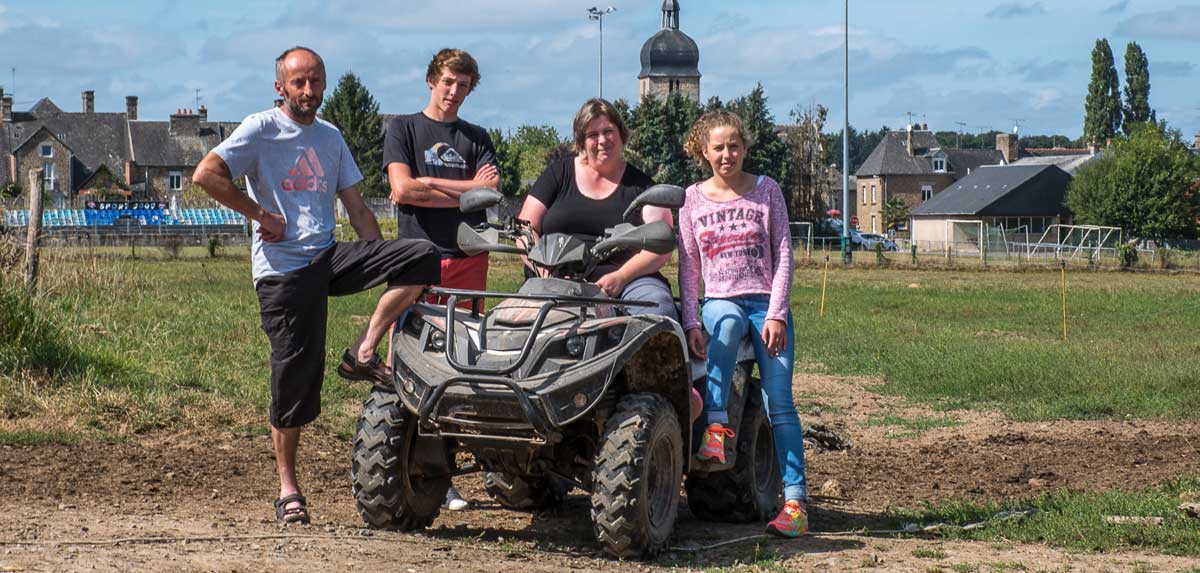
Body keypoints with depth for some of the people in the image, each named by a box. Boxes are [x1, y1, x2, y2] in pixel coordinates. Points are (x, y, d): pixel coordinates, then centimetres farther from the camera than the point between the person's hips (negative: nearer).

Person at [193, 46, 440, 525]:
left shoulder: (331, 138, 18)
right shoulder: (261, 130, -1)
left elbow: (356, 207, 19)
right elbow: (206, 175, -15)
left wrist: (383, 268, 11)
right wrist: (261, 215, -10)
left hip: (330, 257, 6)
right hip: (284, 268, -5)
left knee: (422, 257, -14)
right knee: (295, 382, -4)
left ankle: (363, 354, -12)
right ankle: (288, 489, 11)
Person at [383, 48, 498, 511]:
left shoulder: (477, 138, 19)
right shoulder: (403, 129, 11)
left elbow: (492, 192, 2)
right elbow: (402, 189, -4)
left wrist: (429, 184, -6)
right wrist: (465, 191, -2)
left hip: (468, 259, 3)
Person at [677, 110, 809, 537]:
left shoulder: (766, 190, 4)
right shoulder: (693, 199, 7)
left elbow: (783, 255, 1)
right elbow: (688, 266, 8)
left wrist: (776, 314, -10)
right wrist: (690, 322, -3)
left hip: (767, 303, 0)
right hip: (719, 300, 1)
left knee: (778, 400, -12)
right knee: (727, 323, -38)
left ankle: (795, 498, -13)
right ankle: (716, 424, -36)